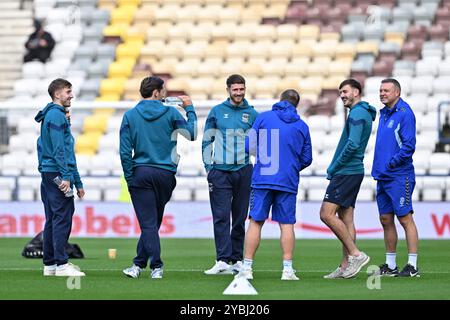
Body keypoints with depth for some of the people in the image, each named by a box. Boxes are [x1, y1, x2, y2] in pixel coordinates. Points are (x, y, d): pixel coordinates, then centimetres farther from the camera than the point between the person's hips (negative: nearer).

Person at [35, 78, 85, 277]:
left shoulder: (59, 115, 23)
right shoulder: (56, 115, -9)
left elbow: (68, 153, 25)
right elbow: (58, 149, -17)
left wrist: (78, 183, 26)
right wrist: (66, 176, -21)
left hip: (49, 175, 10)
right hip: (56, 173, -10)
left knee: (52, 220, 10)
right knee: (62, 218, -11)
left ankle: (50, 264, 12)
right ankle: (61, 264, -14)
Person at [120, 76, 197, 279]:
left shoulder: (130, 116, 0)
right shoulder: (171, 114, -1)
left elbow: (125, 151, -4)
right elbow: (192, 134, 9)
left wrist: (129, 177, 2)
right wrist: (189, 109, 21)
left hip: (140, 173, -1)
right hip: (165, 174, 1)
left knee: (148, 222, -1)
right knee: (153, 222, 11)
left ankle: (156, 266, -7)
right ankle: (139, 264, 12)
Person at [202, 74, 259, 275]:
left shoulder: (251, 114, 8)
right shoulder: (217, 112, 6)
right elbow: (207, 140, 9)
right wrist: (209, 166, 2)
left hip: (243, 171, 1)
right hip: (220, 172, -1)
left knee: (240, 218, 6)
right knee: (221, 217, -9)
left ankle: (237, 259, 12)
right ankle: (222, 261, -14)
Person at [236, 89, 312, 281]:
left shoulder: (263, 118, 2)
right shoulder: (302, 126, 6)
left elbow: (250, 147, 2)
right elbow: (306, 159, 11)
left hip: (262, 179, -1)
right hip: (288, 182, 1)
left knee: (256, 222, 3)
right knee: (287, 224, 4)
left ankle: (247, 268, 1)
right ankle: (287, 270, -1)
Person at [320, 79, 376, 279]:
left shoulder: (357, 114, -13)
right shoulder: (363, 113, 19)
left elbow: (352, 145, -23)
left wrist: (333, 168, -13)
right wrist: (334, 168, 13)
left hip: (346, 172, -10)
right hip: (353, 171, 10)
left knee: (327, 214, -14)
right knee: (346, 219, 8)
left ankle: (356, 254, -14)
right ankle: (345, 267, 7)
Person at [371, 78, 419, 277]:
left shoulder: (404, 113, -10)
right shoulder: (384, 113, 16)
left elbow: (409, 145, -16)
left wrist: (392, 163, -16)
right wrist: (379, 168, 12)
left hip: (399, 177, -9)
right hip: (383, 177, 9)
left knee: (405, 218, -7)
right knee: (386, 219, 10)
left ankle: (412, 266, -6)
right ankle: (390, 266, 17)